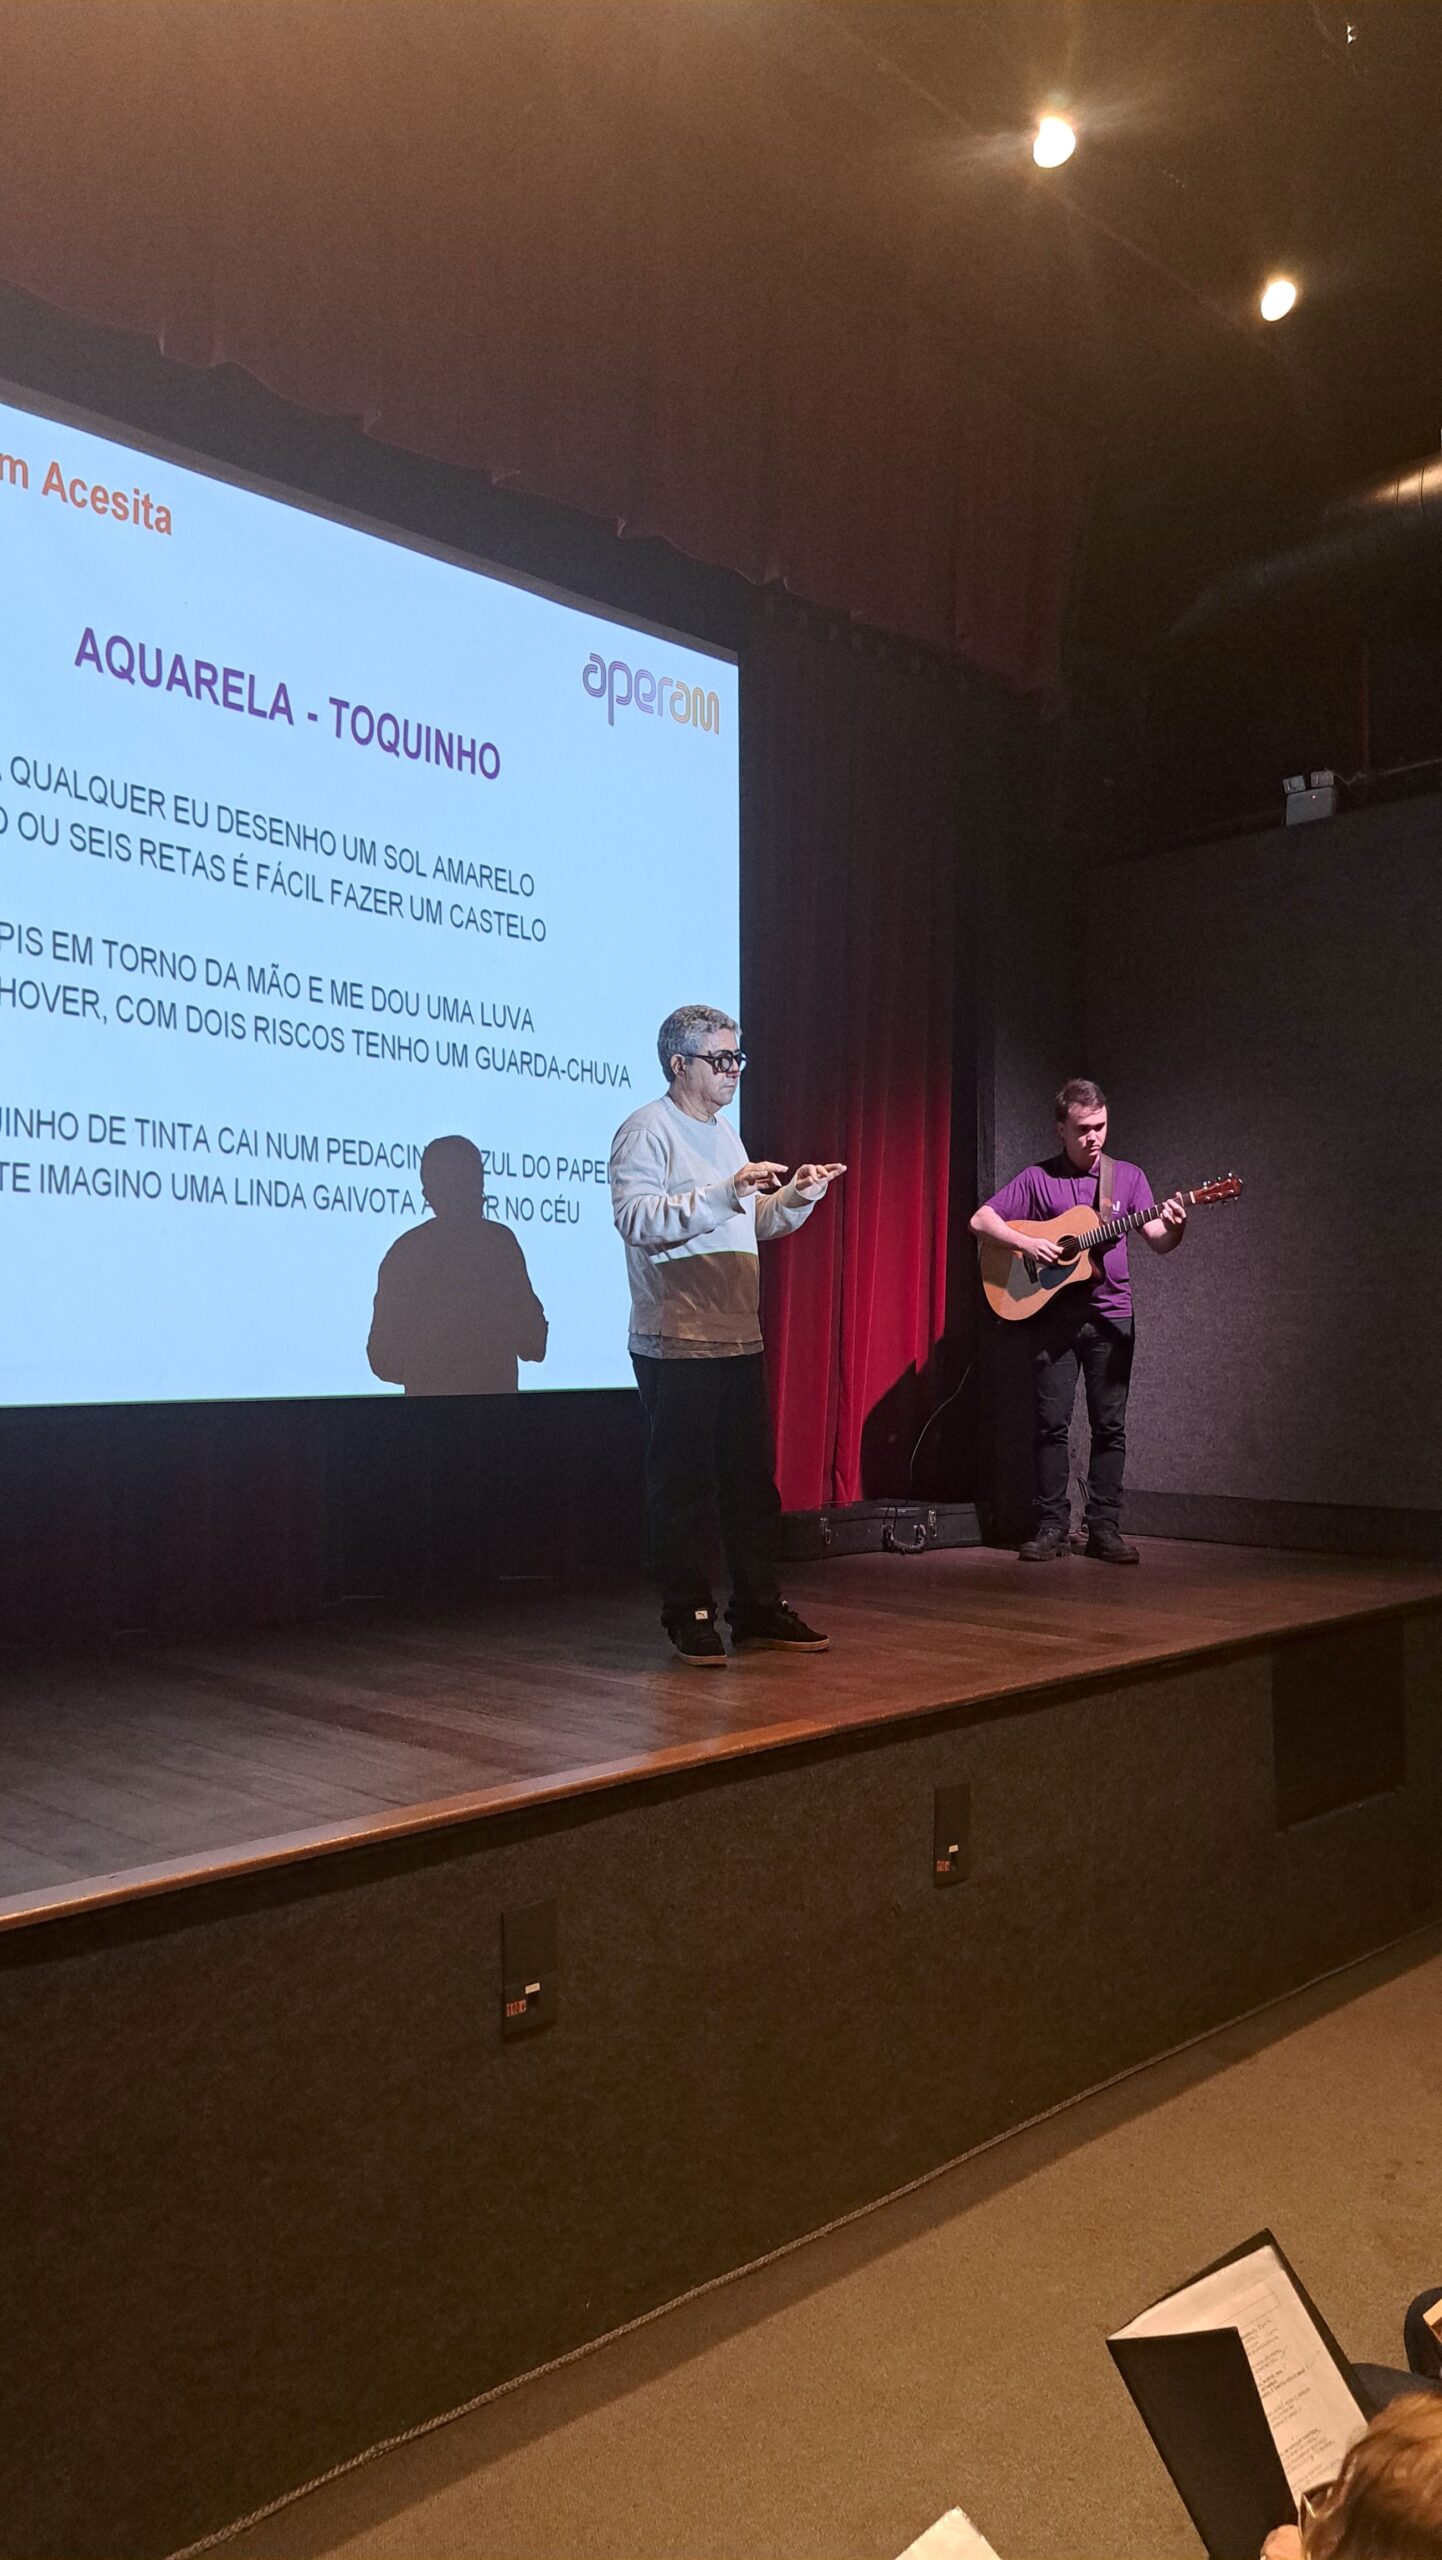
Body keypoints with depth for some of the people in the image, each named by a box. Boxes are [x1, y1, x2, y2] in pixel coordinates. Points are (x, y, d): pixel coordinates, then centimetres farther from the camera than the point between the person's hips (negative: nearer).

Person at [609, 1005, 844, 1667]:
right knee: (683, 1482, 0)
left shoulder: (724, 1133, 20)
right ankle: (689, 1617, 10)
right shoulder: (647, 1130, -7)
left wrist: (794, 1198, 7)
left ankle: (759, 1607, 20)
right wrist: (727, 1192, -26)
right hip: (675, 1341, -8)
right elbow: (636, 1218, -21)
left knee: (753, 1477, 11)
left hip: (739, 1338, 8)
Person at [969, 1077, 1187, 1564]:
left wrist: (1173, 1228, -22)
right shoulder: (1037, 1178, 4)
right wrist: (1026, 1242, -15)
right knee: (1051, 1422, -1)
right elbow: (980, 1219, -1)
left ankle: (1104, 1528, 8)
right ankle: (1052, 1528, 6)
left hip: (1111, 1315, 1)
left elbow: (1158, 1241, 1)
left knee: (1110, 1424, 2)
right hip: (1053, 1313, -1)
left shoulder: (1128, 1176, 9)